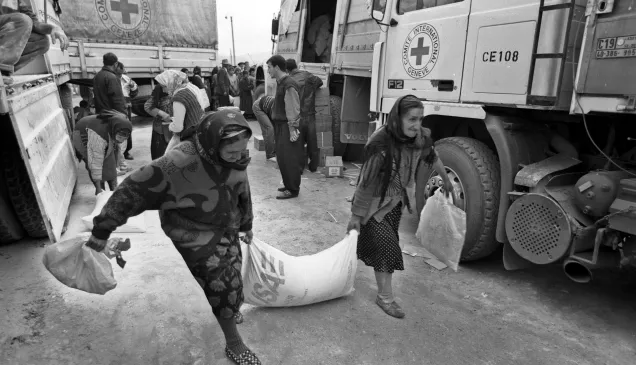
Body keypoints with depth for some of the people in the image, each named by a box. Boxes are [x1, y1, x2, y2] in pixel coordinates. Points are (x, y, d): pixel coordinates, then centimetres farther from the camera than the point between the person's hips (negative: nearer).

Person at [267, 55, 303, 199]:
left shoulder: (288, 85, -17)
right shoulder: (280, 82, 11)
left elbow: (293, 110, -19)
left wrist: (292, 130, -20)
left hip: (288, 127, -9)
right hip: (280, 125, 9)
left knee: (289, 159, -2)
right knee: (282, 158, 15)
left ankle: (292, 189, 8)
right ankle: (289, 185, 27)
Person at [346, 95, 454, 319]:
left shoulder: (421, 137, -11)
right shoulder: (381, 145, -30)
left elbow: (433, 157, 11)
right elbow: (366, 182, -26)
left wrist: (446, 179, 25)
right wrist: (356, 215, -20)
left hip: (396, 200, 6)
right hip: (375, 203, -6)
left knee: (388, 242, 16)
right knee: (386, 245, -8)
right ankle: (385, 297, 10)